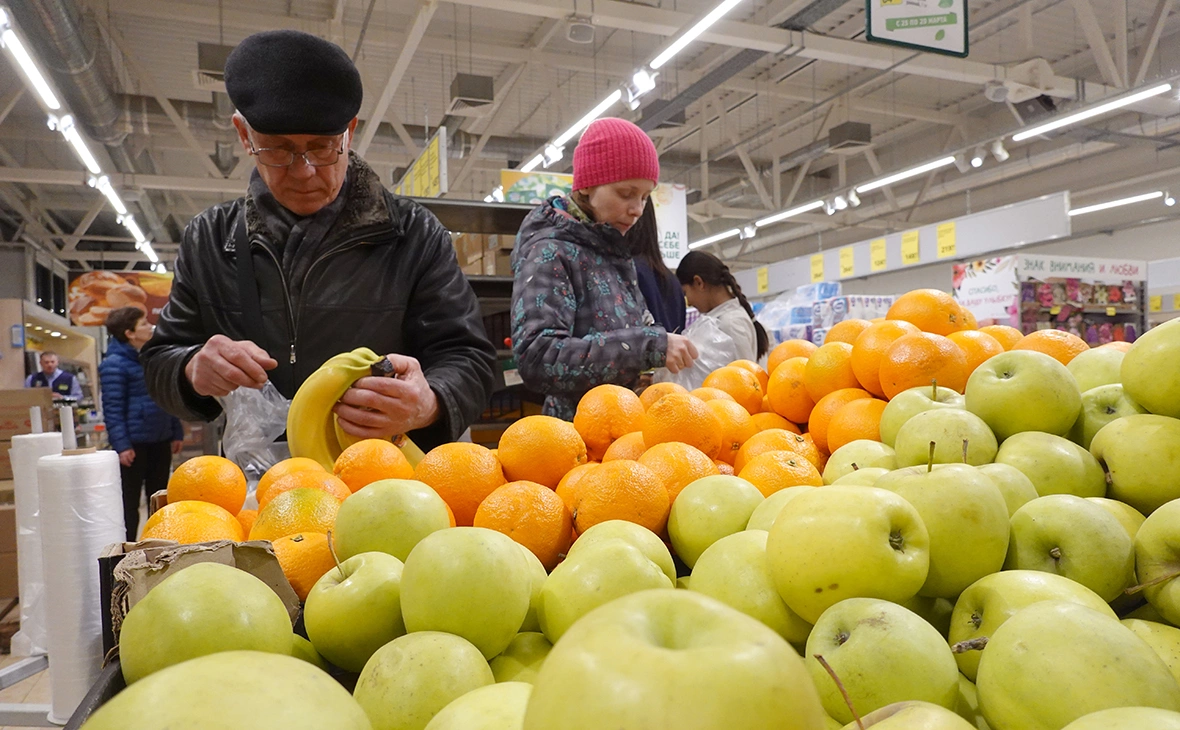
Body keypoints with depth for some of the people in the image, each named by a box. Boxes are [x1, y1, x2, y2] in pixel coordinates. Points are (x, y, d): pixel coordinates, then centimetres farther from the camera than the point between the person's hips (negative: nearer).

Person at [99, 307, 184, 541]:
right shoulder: (114, 364, -10)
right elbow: (112, 409, -14)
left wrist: (176, 433, 13)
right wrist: (121, 445, -18)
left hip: (160, 440, 7)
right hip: (134, 444, -7)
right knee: (129, 501, 2)